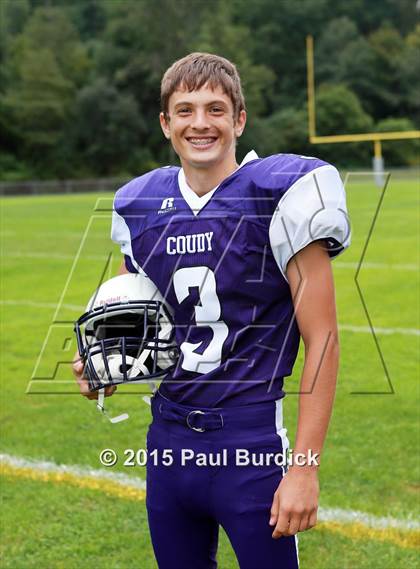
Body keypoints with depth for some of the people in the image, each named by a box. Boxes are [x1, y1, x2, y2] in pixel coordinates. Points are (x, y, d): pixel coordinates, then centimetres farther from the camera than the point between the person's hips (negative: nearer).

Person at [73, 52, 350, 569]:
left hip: (252, 446, -5)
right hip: (168, 442, 5)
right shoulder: (138, 207, 5)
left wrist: (304, 468, -14)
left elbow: (322, 339, -10)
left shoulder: (278, 195, -10)